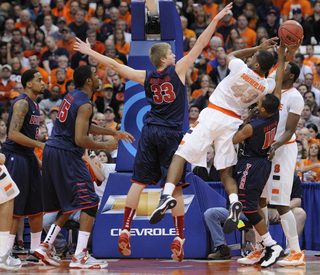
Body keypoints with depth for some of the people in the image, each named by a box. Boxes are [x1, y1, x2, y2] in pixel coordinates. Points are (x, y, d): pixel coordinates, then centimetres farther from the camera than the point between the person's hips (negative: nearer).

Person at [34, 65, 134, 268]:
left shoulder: (72, 96, 15)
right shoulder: (85, 104, -15)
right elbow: (80, 139, -21)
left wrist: (114, 133, 29)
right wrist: (105, 146, -7)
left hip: (51, 152, 9)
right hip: (66, 154, -9)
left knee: (68, 205, 19)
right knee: (90, 202, -7)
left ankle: (46, 247, 13)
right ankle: (80, 256, -13)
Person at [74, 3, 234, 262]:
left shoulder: (146, 77, 6)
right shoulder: (178, 69, -4)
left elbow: (116, 65, 13)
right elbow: (200, 45, -5)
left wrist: (90, 52, 23)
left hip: (150, 133, 3)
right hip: (172, 134, -3)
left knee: (138, 182, 7)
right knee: (175, 187, -1)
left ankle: (125, 231, -1)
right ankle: (179, 239, -2)